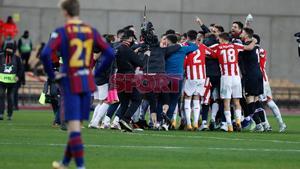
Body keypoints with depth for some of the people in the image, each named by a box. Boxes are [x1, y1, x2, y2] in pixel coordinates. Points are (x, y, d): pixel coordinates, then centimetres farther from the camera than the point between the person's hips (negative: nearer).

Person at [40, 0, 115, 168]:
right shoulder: (91, 31, 5)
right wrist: (96, 72, 11)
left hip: (70, 83, -5)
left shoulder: (61, 32, -9)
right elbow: (110, 54, 3)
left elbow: (45, 54, -21)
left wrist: (52, 75, -9)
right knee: (76, 125, 16)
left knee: (74, 126, -4)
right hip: (87, 83, 5)